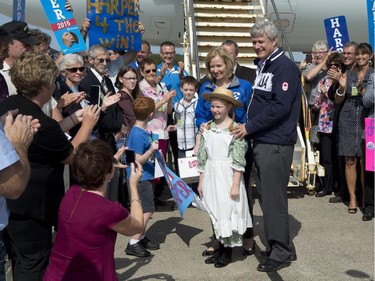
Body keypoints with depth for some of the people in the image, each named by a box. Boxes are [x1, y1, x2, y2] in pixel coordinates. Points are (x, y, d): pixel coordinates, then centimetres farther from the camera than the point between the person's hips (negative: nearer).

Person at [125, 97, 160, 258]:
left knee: (145, 210, 18)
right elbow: (138, 160, -22)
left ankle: (141, 238, 31)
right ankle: (133, 244, 3)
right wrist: (152, 150, -25)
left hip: (144, 178, 9)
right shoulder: (138, 134, -23)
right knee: (147, 211, -5)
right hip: (140, 178, -9)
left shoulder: (141, 131, 4)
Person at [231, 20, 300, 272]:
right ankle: (282, 246, 25)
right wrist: (249, 127, 11)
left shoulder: (285, 67, -10)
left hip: (276, 144, -9)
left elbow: (280, 107, -19)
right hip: (260, 141, 9)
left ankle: (281, 253, 9)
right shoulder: (262, 66, 17)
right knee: (266, 197, 13)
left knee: (274, 199, -4)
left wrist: (249, 127, -17)